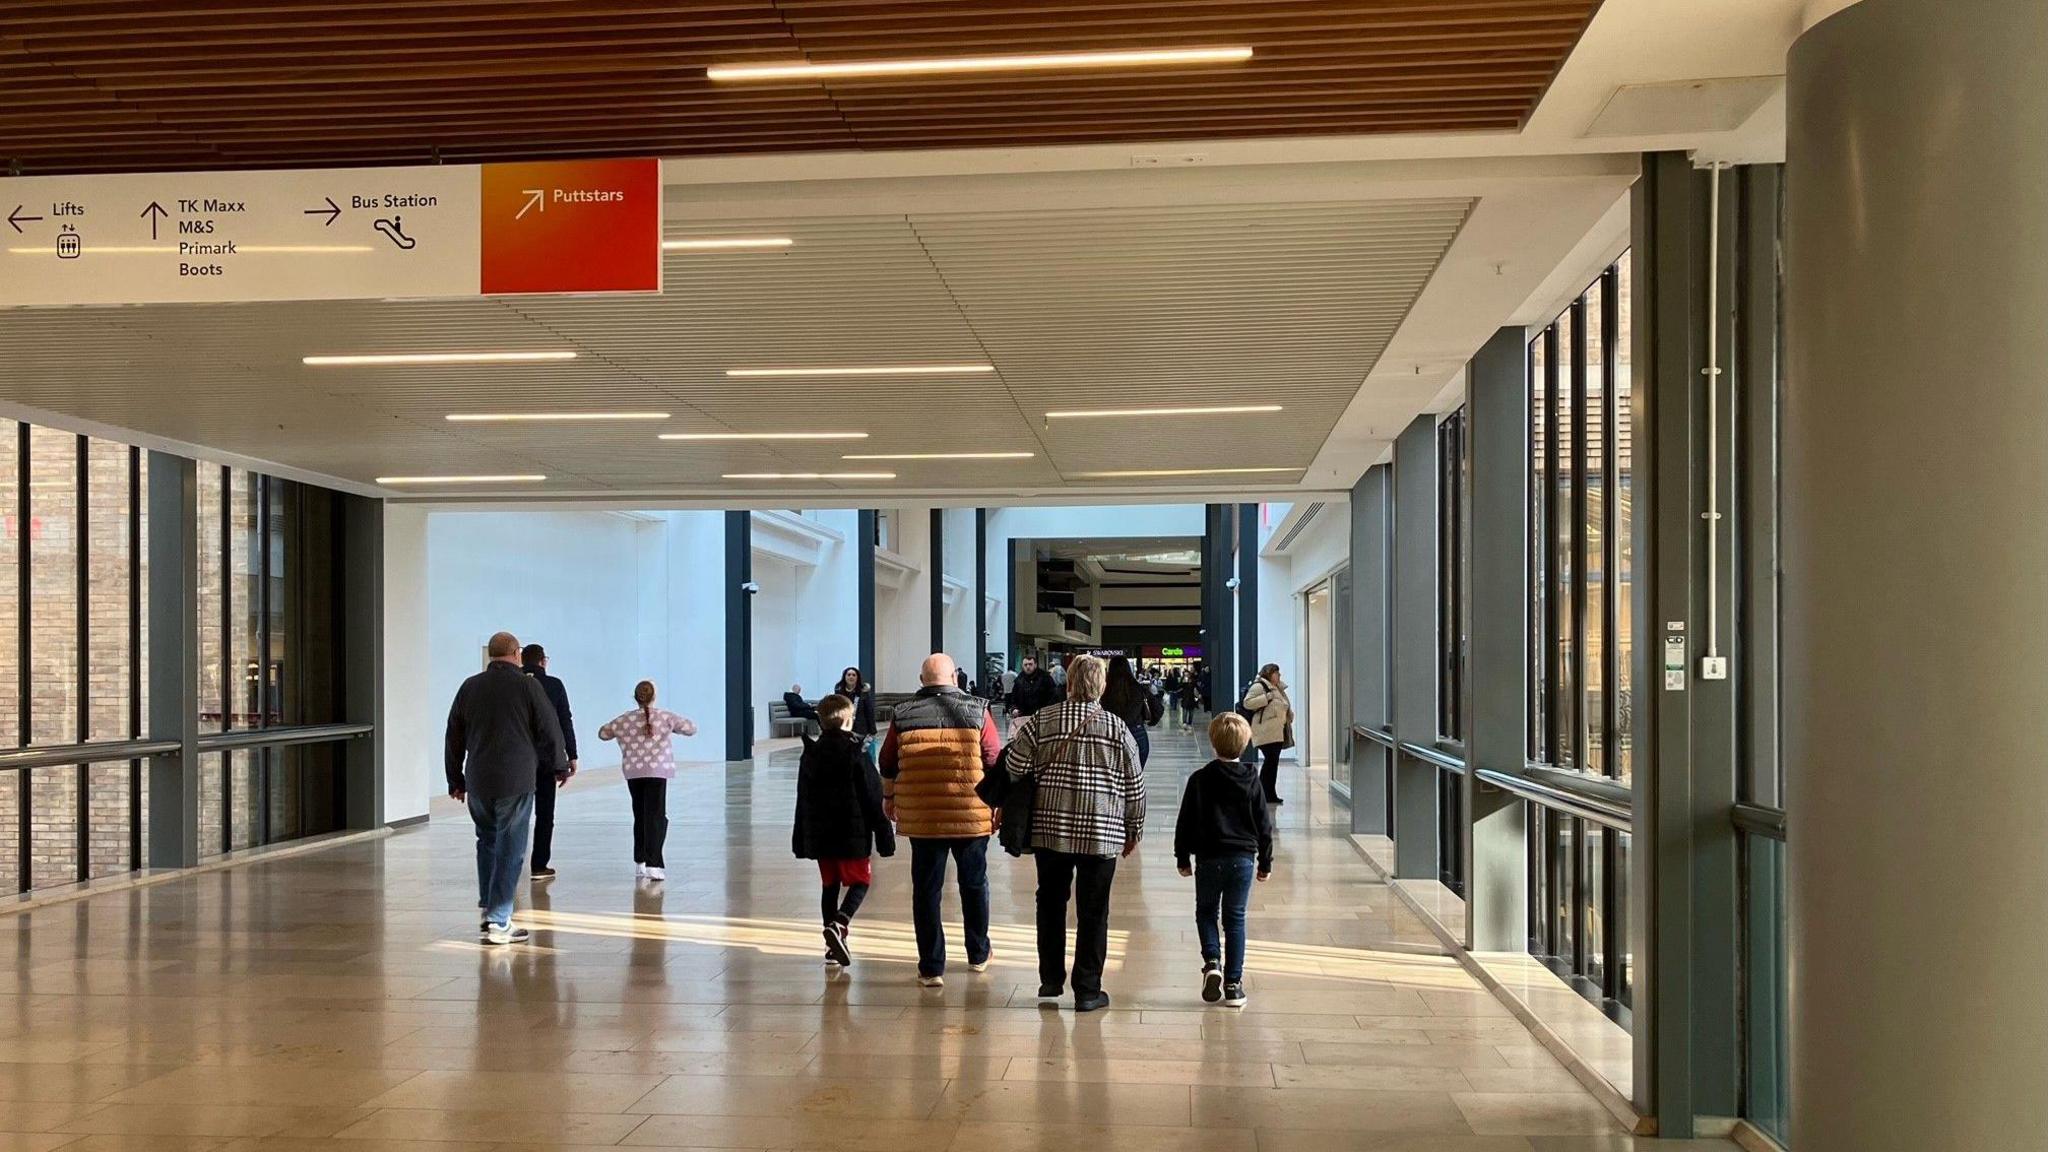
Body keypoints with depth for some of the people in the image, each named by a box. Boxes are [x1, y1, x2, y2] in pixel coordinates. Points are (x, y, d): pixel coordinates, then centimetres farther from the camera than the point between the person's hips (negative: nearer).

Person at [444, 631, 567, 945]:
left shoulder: (470, 687, 8)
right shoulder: (527, 686, -4)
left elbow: (453, 738, 12)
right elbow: (549, 731, -3)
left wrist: (456, 780, 21)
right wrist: (559, 765, 13)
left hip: (478, 781, 4)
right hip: (516, 781, -4)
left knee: (487, 842, 20)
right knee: (510, 848, -1)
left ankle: (488, 910, 19)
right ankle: (498, 922, -2)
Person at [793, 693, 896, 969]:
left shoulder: (810, 755, 7)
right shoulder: (856, 753, -9)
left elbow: (803, 801, 12)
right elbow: (872, 798, -8)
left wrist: (800, 841, 18)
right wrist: (883, 834, -3)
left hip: (819, 833, 5)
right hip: (853, 833, -5)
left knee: (829, 885, 13)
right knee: (861, 882, 5)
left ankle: (833, 946, 12)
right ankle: (839, 924, -20)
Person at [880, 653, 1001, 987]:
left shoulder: (903, 715, 1)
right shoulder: (976, 711, -3)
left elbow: (888, 765, 11)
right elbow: (995, 762, -1)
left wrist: (889, 798, 27)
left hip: (921, 817, 0)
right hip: (971, 816, 0)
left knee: (926, 891, 6)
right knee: (974, 884, 17)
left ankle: (931, 967, 7)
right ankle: (978, 955, 30)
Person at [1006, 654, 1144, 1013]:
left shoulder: (1042, 722, -2)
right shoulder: (1117, 728, -3)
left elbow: (1015, 770, -4)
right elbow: (1135, 786, 1)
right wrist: (1133, 831, 13)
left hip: (1050, 829, 1)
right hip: (1102, 833, -1)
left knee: (1051, 903, 17)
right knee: (1093, 912, 6)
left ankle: (1050, 980, 24)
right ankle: (1087, 991, 9)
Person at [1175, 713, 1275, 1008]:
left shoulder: (1200, 779, -5)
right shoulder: (1251, 781, -1)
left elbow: (1185, 822, -2)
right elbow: (1264, 825, 4)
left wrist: (1183, 858, 9)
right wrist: (1265, 862, 14)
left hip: (1208, 859, -1)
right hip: (1243, 859, 1)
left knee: (1206, 912, 17)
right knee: (1235, 919, 8)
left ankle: (1212, 961, -5)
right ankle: (1233, 984, 7)